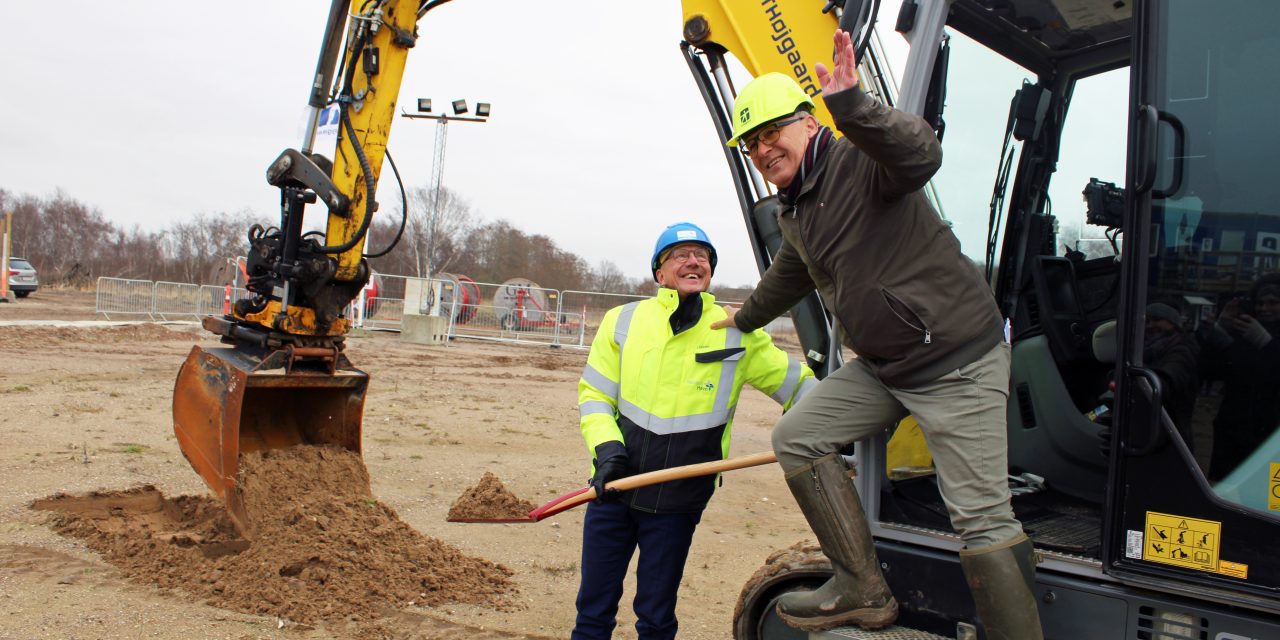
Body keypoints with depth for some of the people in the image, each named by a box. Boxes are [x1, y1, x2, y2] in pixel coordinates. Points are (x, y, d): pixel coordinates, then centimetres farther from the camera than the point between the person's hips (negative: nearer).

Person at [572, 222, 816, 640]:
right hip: (613, 488, 1)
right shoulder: (623, 322, 0)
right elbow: (594, 394, 4)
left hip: (677, 503, -1)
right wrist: (607, 446, -12)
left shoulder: (737, 335, -1)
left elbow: (797, 384, 4)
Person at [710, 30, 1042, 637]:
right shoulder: (793, 214, 13)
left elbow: (920, 154, -37)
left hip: (958, 362, -9)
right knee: (796, 436, 4)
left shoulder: (859, 160, -13)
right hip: (882, 367, 9)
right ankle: (863, 591, 9)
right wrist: (744, 319, 49)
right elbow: (788, 278, 33)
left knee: (981, 515, -11)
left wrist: (853, 106, -52)